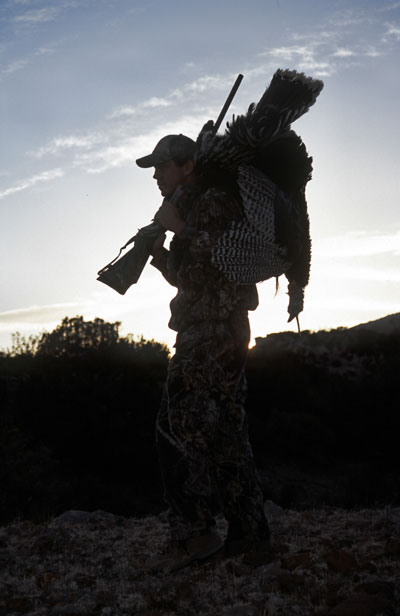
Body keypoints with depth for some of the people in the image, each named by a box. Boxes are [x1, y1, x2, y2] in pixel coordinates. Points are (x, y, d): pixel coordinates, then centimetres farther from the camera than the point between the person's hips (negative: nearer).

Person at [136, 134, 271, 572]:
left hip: (214, 330, -10)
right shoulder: (188, 208, 22)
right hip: (218, 334, 10)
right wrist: (158, 251, 14)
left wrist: (180, 229, -11)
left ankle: (193, 535, -7)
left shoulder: (214, 198, -8)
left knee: (180, 426, -12)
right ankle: (249, 531, 16)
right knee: (223, 433, 10)